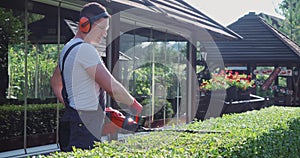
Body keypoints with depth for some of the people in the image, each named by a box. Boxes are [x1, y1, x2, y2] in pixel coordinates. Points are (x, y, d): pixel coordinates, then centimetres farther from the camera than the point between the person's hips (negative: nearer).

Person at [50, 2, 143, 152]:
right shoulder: (85, 49, -15)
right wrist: (134, 105, -3)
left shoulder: (68, 48, 17)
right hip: (84, 126, -10)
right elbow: (112, 86, -17)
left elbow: (55, 83, 31)